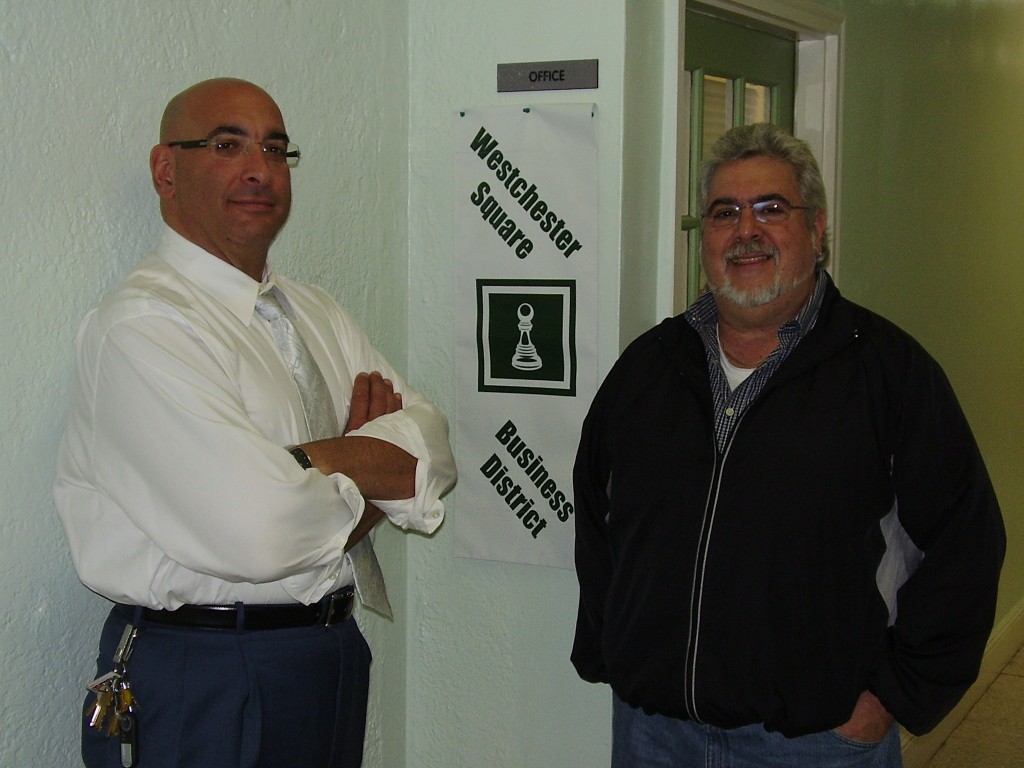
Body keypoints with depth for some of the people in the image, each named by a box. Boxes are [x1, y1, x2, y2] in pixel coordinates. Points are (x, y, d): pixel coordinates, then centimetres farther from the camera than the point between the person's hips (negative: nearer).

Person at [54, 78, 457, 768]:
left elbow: (431, 445, -2)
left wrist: (310, 460, -18)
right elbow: (260, 532, -26)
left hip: (335, 651, 7)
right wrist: (372, 464, -8)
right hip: (205, 681, -7)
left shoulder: (318, 313, 10)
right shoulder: (140, 326, -17)